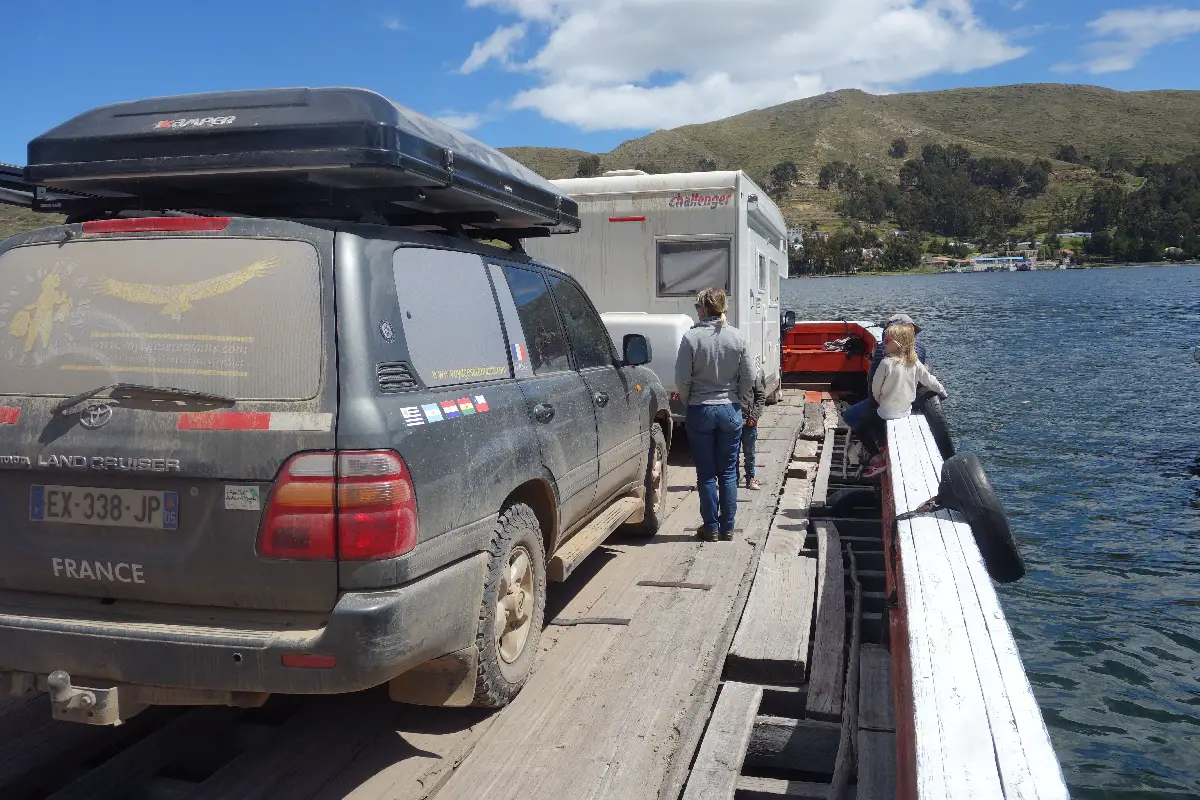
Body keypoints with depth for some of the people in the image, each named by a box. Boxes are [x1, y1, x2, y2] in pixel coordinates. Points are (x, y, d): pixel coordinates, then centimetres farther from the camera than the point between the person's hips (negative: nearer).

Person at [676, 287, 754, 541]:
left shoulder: (691, 337, -12)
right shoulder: (737, 337, -4)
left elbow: (682, 380, -11)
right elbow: (749, 379, -1)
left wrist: (688, 403, 7)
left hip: (700, 411, -2)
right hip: (730, 411, 2)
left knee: (706, 474, 8)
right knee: (728, 473, 11)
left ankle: (711, 527, 15)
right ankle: (727, 528, 17)